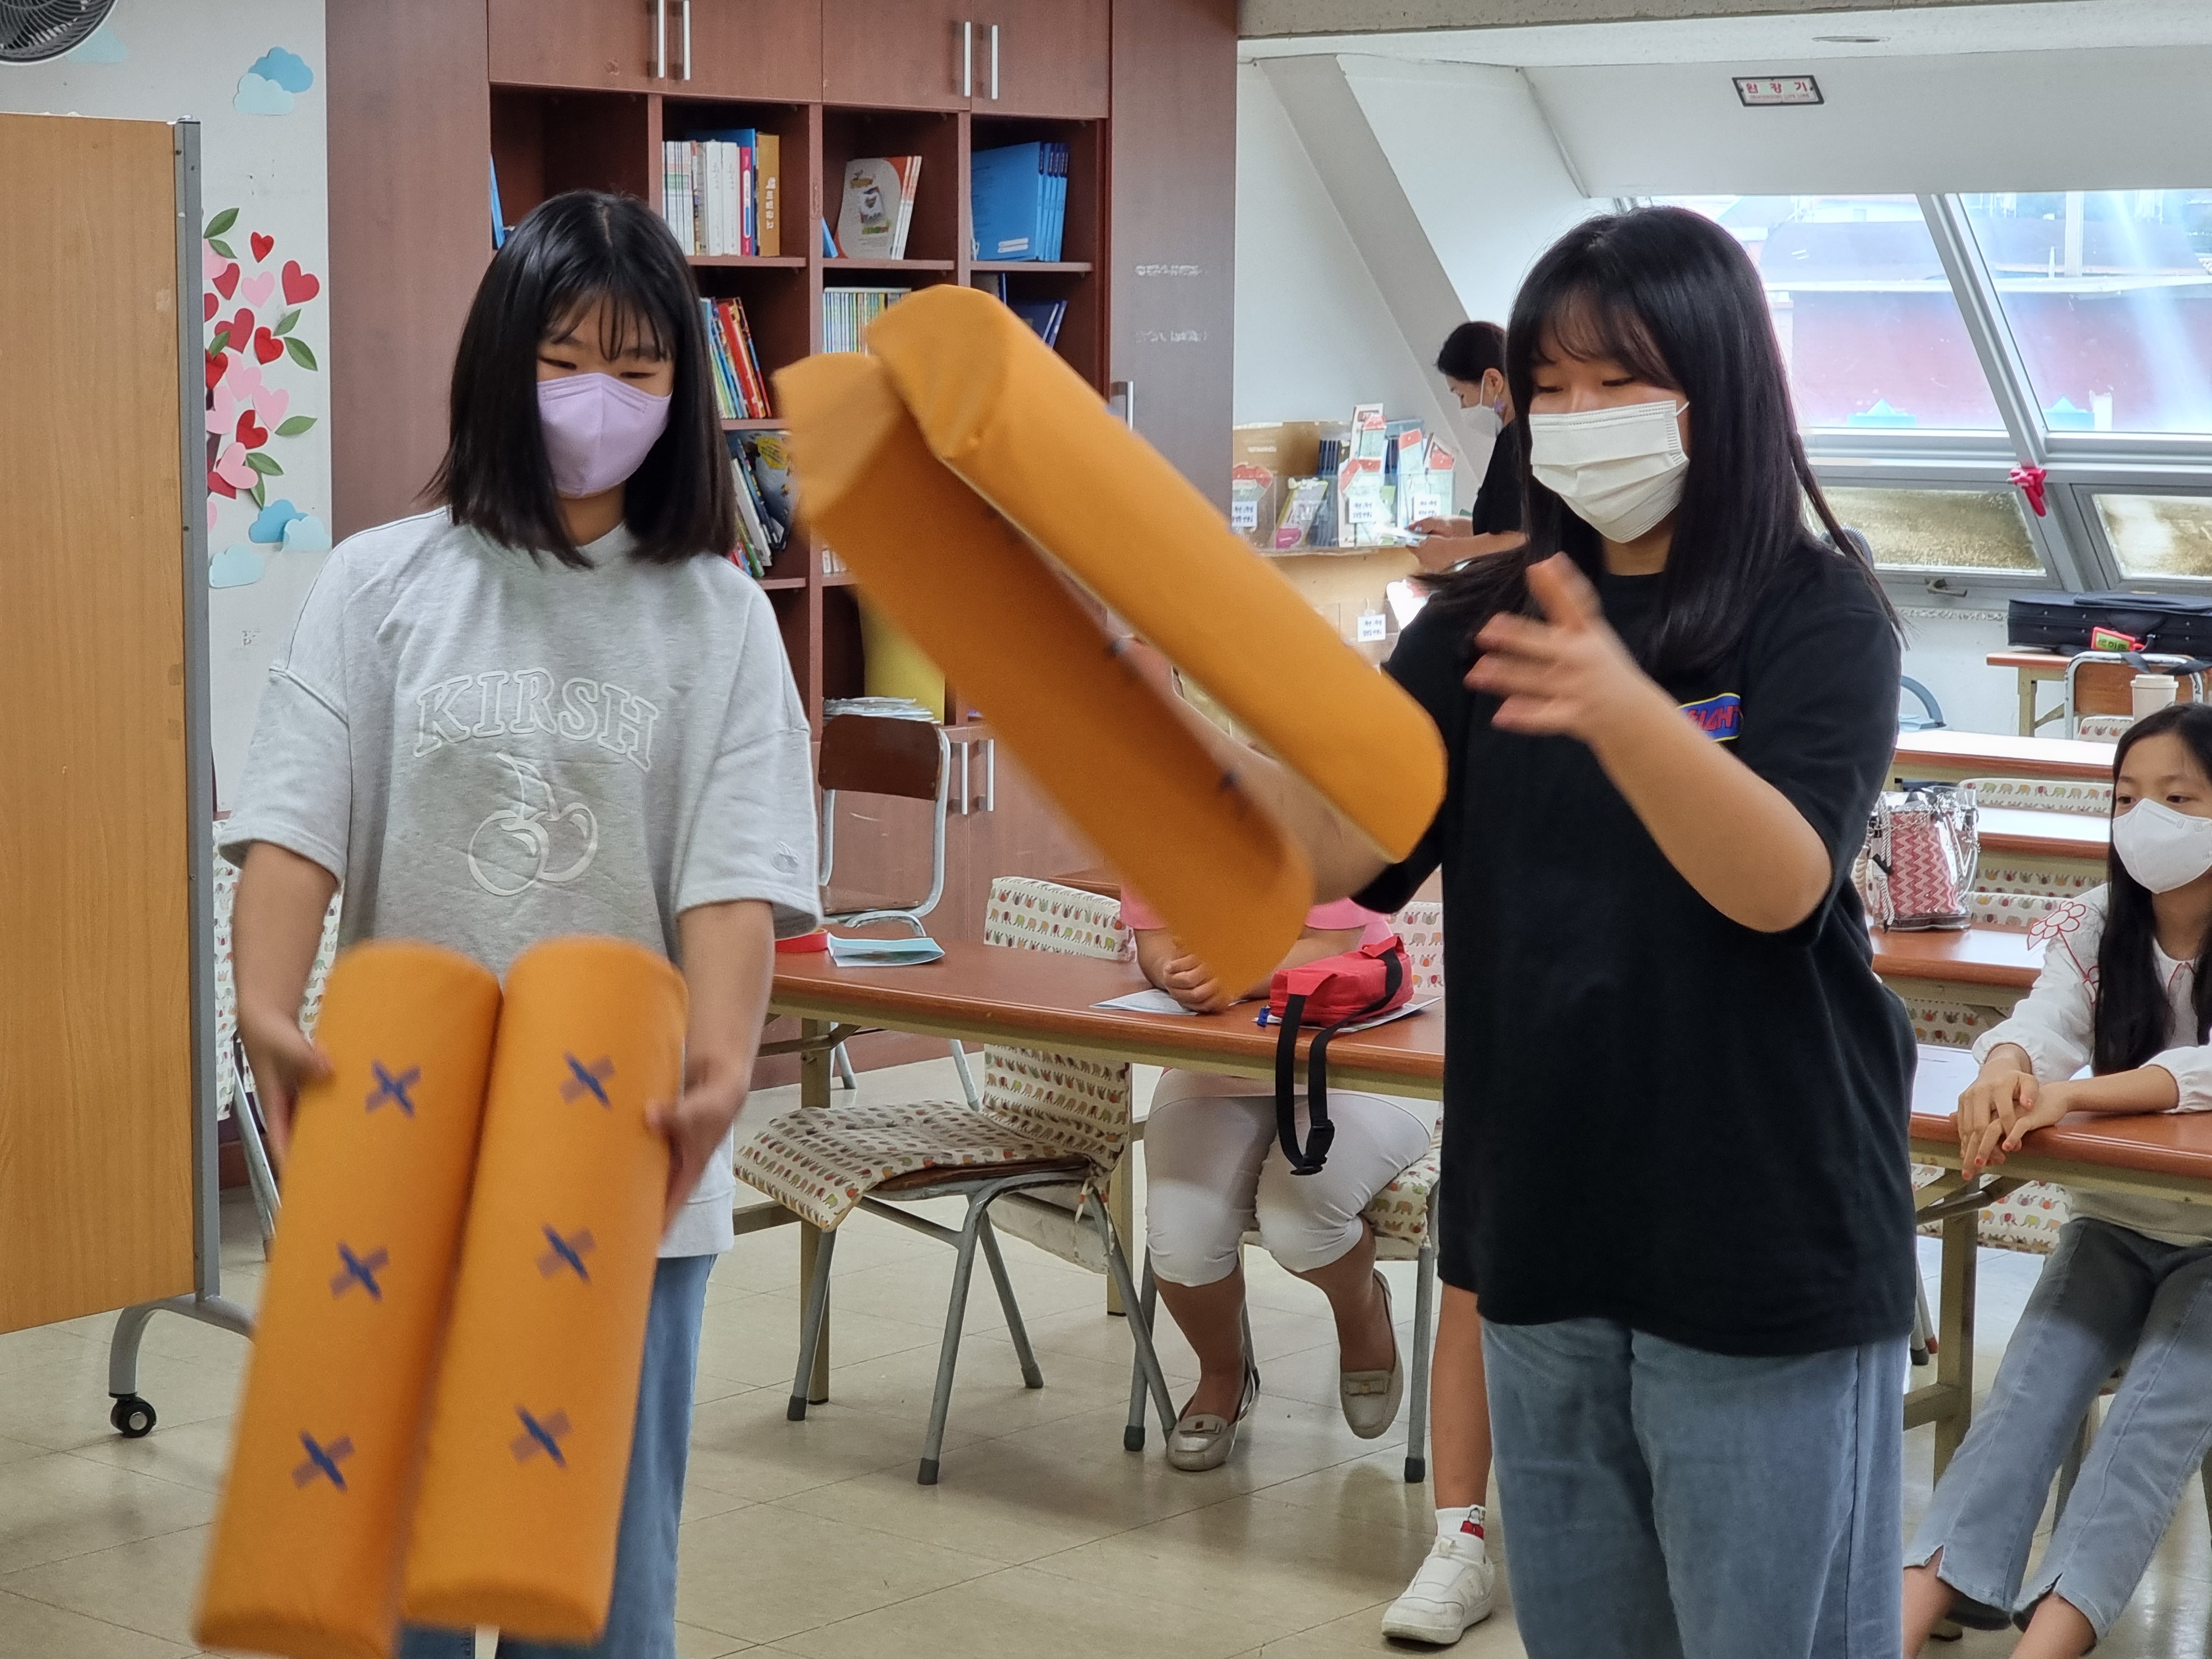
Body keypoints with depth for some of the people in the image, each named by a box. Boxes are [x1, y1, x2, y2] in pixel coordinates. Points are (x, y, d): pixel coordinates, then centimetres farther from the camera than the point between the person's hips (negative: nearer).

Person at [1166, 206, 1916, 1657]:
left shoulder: (1818, 614, -8)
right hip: (1545, 1227, 5)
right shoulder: (1484, 621, 6)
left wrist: (1624, 712, -41)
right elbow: (1337, 850, -6)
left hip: (1762, 1240, -5)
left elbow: (1778, 885, -23)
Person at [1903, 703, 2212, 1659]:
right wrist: (2006, 1073, -42)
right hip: (2115, 1225, 3)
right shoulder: (2095, 927, -1)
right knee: (2031, 1386, -20)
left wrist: (2070, 1096, -41)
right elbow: (2040, 1025, -17)